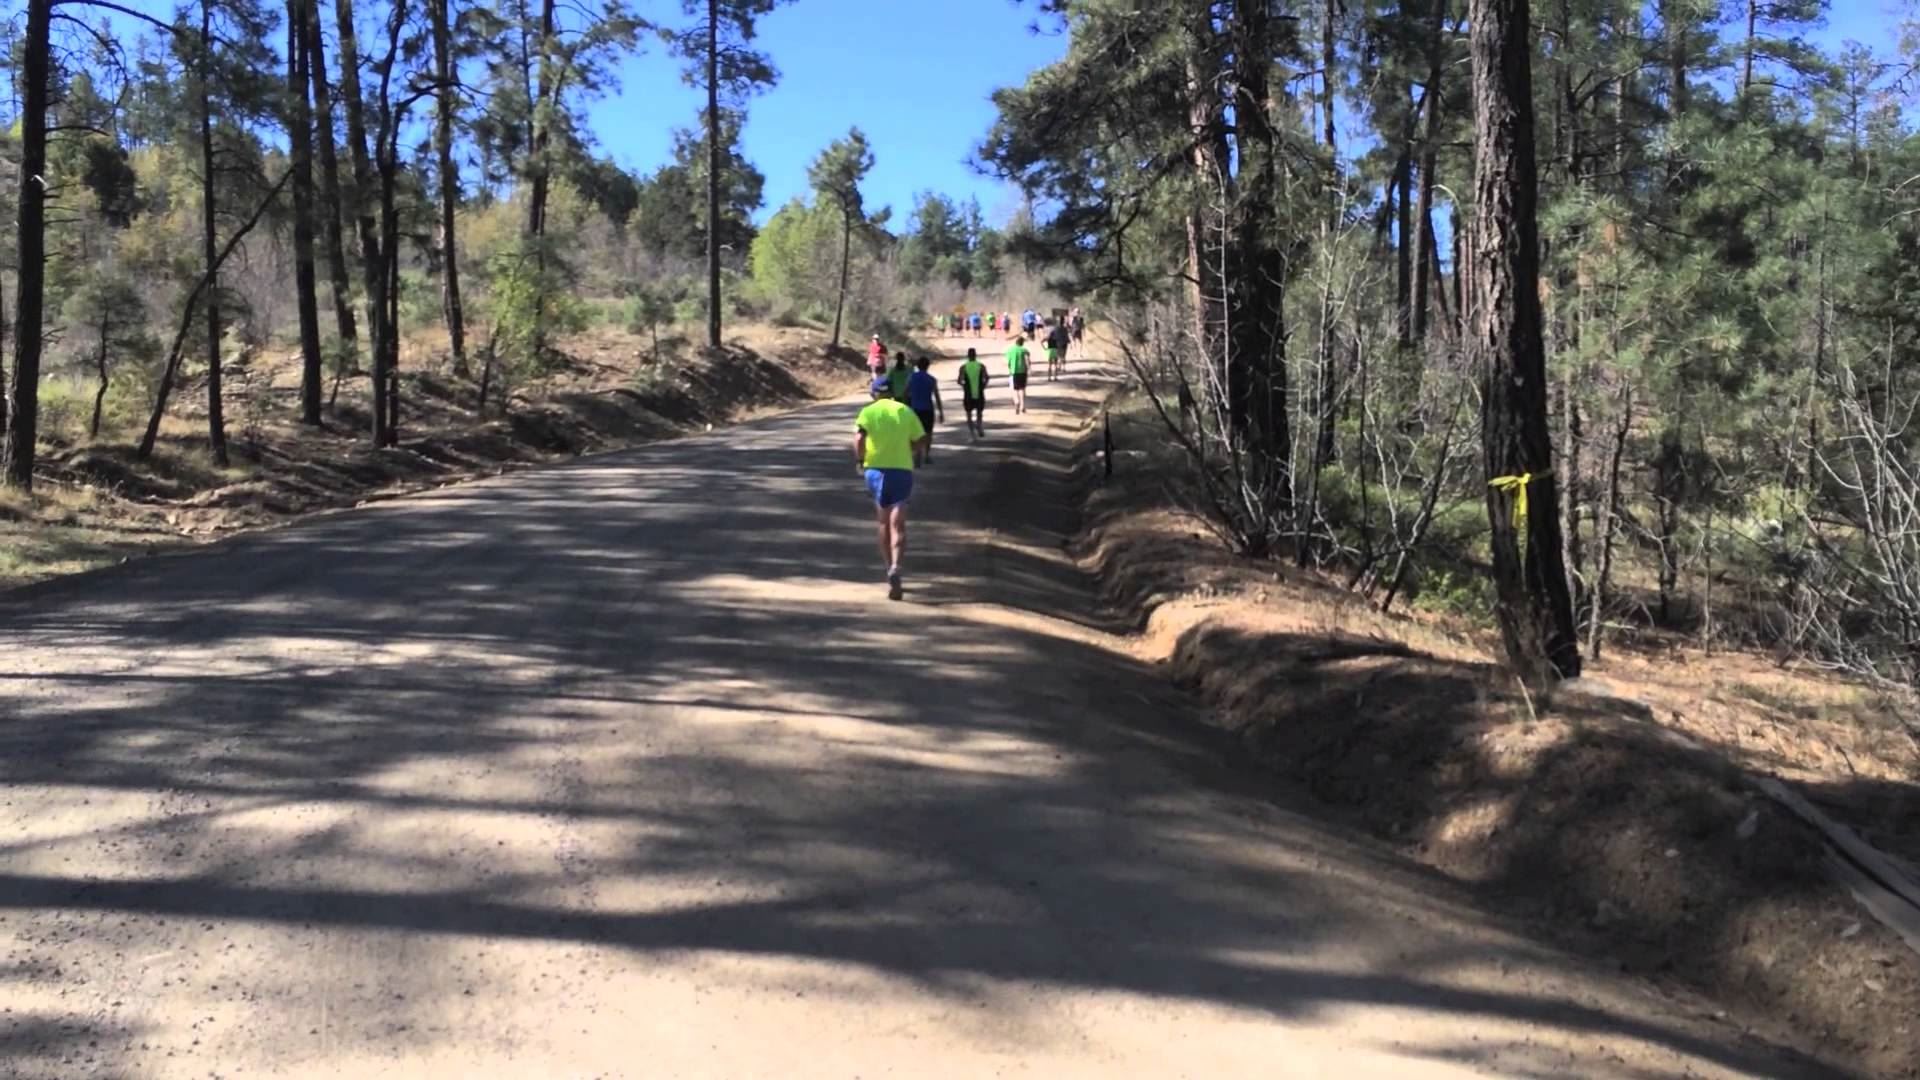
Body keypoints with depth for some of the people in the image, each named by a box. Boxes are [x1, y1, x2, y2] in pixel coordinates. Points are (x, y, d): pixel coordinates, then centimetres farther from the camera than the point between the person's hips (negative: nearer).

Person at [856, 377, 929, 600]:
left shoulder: (868, 412, 2)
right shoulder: (906, 411, 8)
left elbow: (859, 437, -15)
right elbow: (921, 442, 6)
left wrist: (859, 460, -2)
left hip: (876, 469, 0)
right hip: (902, 470, 0)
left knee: (884, 523, 17)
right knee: (897, 525, -4)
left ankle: (891, 570, 23)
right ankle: (895, 569, -27)